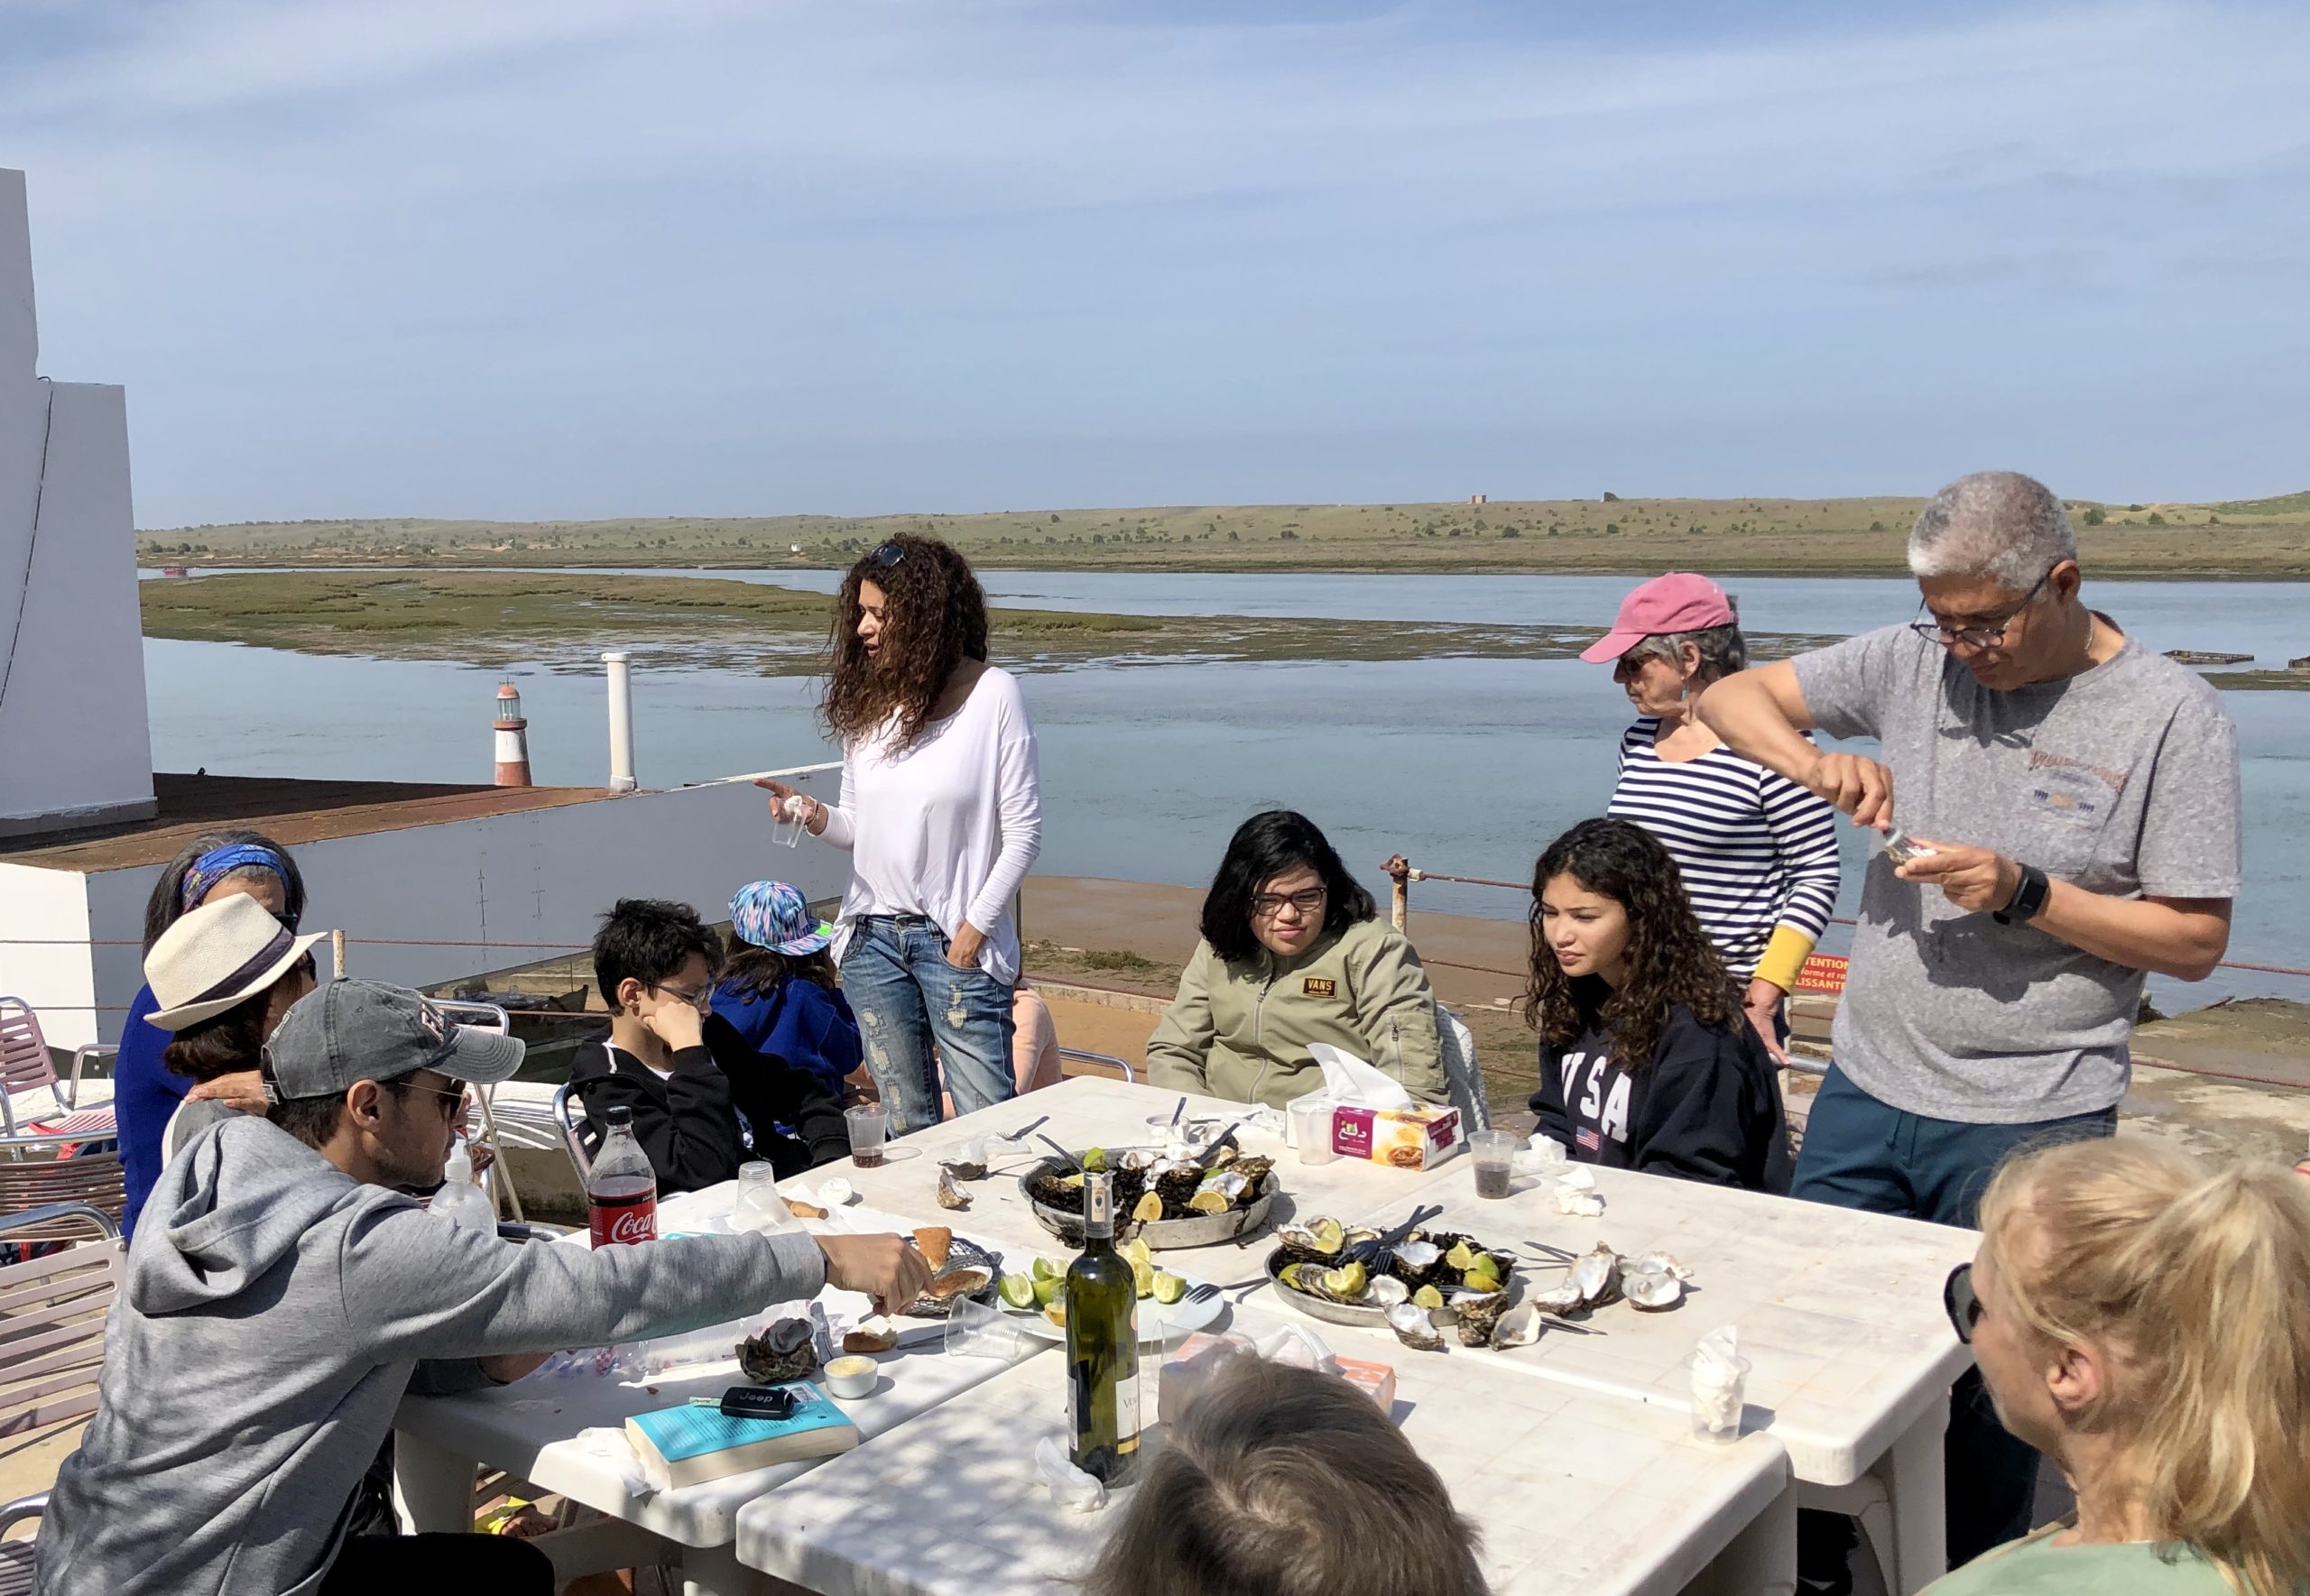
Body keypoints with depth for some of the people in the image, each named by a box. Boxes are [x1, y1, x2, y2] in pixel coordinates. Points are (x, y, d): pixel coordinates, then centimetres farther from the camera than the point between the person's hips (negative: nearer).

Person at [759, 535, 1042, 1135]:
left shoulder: (993, 694, -9)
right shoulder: (865, 701, 6)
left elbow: (1023, 831, -8)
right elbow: (859, 828, 12)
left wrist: (975, 926, -10)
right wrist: (816, 816, -9)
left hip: (959, 942, -5)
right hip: (874, 936, 5)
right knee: (907, 1127, 13)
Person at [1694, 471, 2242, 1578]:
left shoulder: (2173, 718, -8)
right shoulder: (1912, 664, 1)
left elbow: (2195, 943, -8)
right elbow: (1730, 695, 5)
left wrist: (2023, 894, -20)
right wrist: (1814, 762, -14)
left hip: (2030, 1124, -3)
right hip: (1865, 1096, 4)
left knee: (1992, 1386, 9)